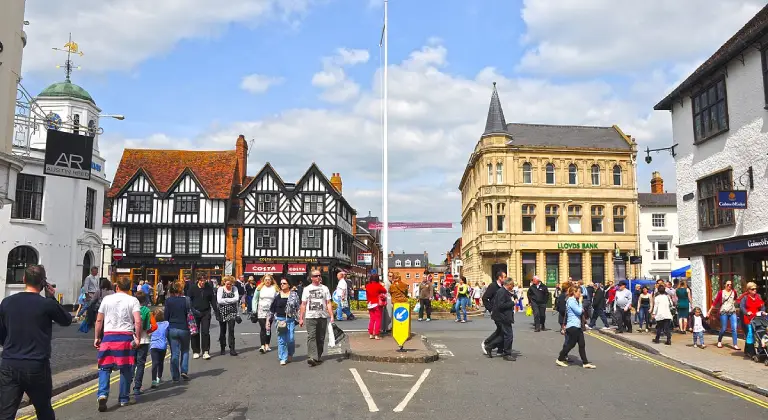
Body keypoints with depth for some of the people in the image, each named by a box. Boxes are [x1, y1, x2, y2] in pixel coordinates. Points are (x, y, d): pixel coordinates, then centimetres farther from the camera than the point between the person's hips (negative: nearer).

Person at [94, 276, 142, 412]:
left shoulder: (107, 299, 6)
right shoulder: (133, 300, -1)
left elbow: (99, 320, 8)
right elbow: (138, 321, -11)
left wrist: (97, 337, 17)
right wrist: (138, 338, -4)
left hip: (108, 336, 1)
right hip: (126, 337, -1)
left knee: (105, 368, 9)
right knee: (125, 369, 10)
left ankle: (102, 394, -12)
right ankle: (124, 399, 16)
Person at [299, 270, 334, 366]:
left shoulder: (324, 288, 11)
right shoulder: (307, 289, 9)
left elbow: (328, 303, 7)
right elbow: (303, 304, 8)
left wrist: (331, 316, -3)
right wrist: (301, 318, 2)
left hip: (323, 317, 2)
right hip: (310, 317, -2)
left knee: (321, 338, 7)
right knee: (311, 337, -15)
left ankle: (319, 356, 20)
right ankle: (313, 357, -22)